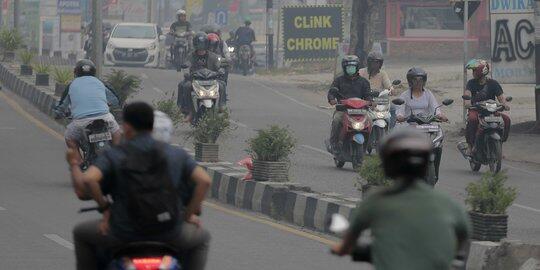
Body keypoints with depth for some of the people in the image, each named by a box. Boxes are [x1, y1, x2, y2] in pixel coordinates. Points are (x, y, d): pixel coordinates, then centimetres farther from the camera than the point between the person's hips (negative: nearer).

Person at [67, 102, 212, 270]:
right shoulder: (176, 154, 3)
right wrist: (191, 213, 6)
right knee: (202, 237, 34)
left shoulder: (113, 156, -4)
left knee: (82, 232, 29)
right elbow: (204, 180, -5)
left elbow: (88, 180, -20)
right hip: (169, 235, 1)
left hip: (125, 234, -1)